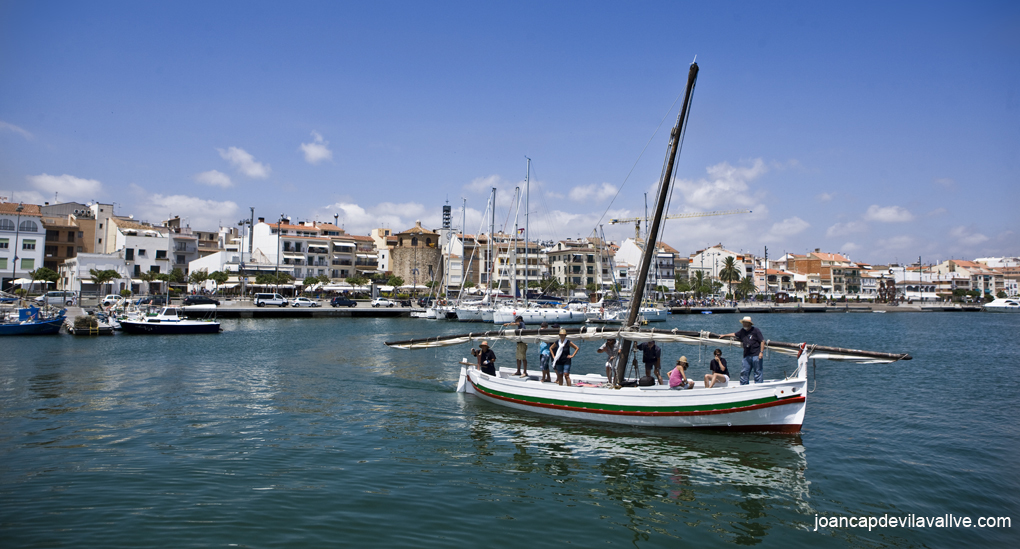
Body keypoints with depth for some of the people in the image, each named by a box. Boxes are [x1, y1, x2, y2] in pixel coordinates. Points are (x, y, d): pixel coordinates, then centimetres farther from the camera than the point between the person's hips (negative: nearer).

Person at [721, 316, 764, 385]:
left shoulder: (756, 330, -5)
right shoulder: (742, 331, 12)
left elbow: (762, 341, -6)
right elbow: (734, 334, 28)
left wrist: (761, 352, -12)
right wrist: (724, 335, 32)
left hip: (756, 355, -6)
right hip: (747, 356, 6)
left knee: (757, 372, -2)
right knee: (744, 372, 5)